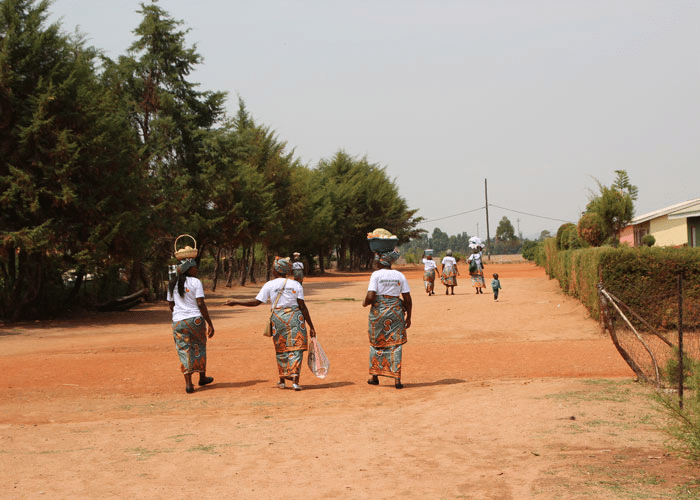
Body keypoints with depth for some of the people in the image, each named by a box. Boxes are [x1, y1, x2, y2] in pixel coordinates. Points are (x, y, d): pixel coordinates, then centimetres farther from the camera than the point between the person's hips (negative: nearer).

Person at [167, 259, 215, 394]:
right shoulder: (195, 282, -6)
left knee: (184, 351, 4)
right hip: (196, 319, -3)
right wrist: (210, 323, -8)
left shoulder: (172, 284, 8)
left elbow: (171, 305, 13)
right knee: (199, 348, 17)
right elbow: (201, 304, -12)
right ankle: (202, 377, 29)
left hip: (178, 322, 3)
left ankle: (188, 383, -5)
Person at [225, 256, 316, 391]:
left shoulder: (269, 285, 0)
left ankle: (282, 380, 22)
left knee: (281, 350, 14)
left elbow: (256, 302, -2)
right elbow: (302, 306, -1)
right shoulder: (296, 285, 2)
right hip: (295, 317, 0)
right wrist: (311, 326, 2)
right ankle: (295, 380, -13)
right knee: (296, 349, 0)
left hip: (278, 319, 1)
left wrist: (235, 302, 8)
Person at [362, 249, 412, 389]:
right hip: (396, 313, 2)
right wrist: (408, 317, 10)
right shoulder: (400, 276, 2)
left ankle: (375, 376, 21)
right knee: (395, 345, 5)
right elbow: (407, 299, 2)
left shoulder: (376, 275, -7)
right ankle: (397, 378, -1)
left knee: (376, 344, 14)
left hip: (378, 312, -2)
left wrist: (365, 303, 5)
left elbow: (370, 297, -16)